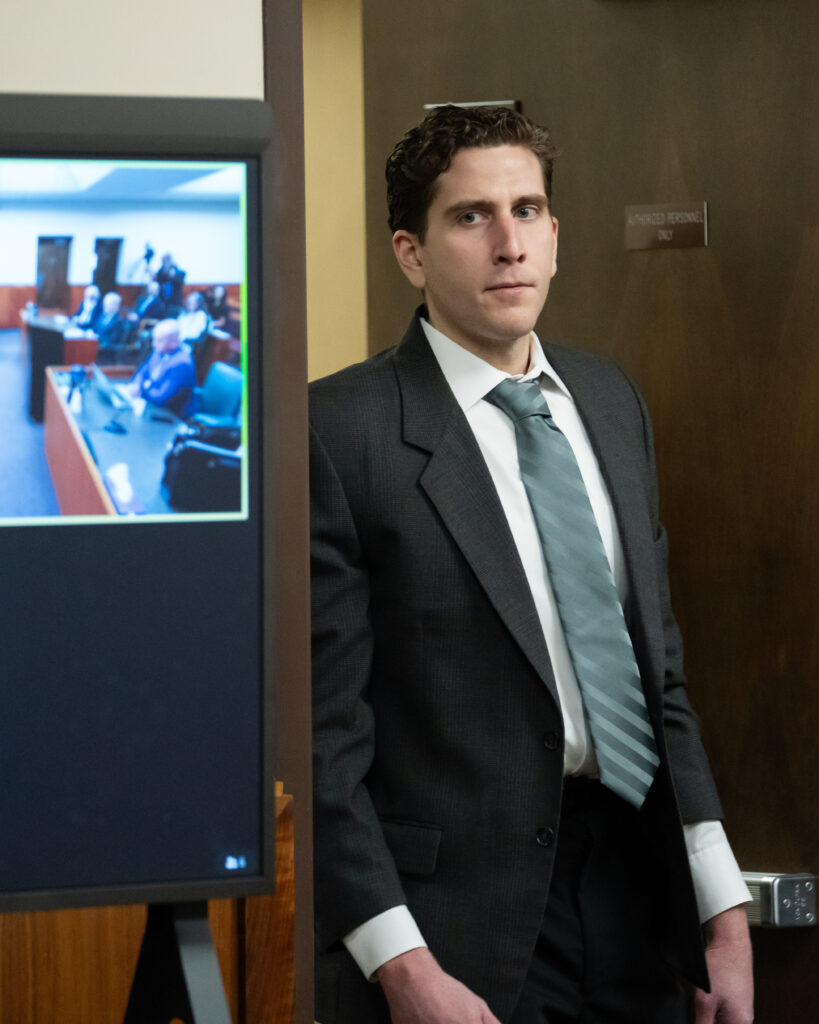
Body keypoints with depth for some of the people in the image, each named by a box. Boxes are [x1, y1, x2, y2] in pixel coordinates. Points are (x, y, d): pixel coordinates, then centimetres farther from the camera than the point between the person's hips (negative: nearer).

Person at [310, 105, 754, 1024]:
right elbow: (321, 728, -13)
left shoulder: (612, 401, 10)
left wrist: (724, 907, 9)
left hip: (638, 893, 6)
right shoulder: (340, 430, -11)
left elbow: (659, 663, 13)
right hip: (461, 934, -6)